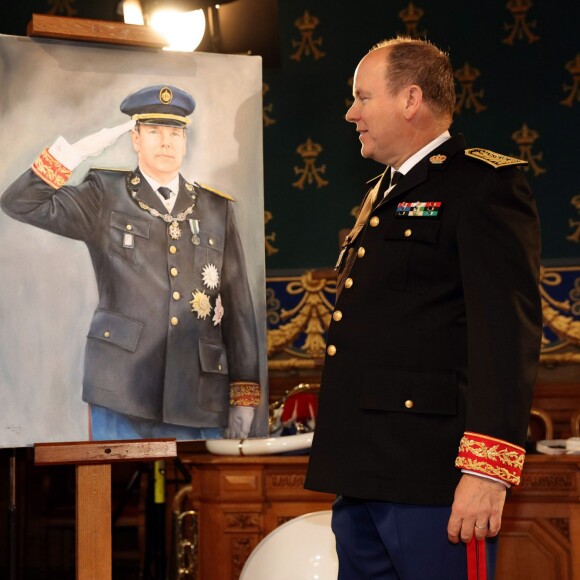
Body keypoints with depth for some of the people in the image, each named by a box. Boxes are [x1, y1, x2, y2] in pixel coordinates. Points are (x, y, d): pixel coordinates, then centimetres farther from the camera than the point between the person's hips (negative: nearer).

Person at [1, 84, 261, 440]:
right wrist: (78, 151, -8)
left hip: (198, 397, 2)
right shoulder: (106, 197, 7)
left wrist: (245, 396, 6)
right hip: (122, 393, -2)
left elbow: (238, 307, 9)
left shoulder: (217, 209, 11)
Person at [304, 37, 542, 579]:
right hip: (360, 478, 9)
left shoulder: (485, 184, -6)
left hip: (429, 478, -9)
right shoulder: (380, 197, 22)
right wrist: (342, 468, 18)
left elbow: (508, 331, -16)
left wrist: (486, 470, -23)